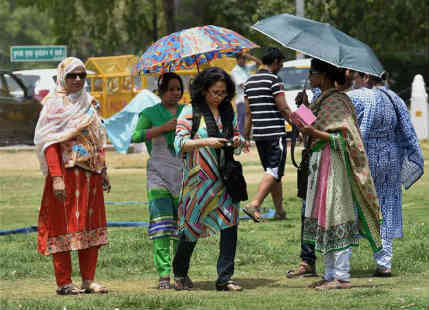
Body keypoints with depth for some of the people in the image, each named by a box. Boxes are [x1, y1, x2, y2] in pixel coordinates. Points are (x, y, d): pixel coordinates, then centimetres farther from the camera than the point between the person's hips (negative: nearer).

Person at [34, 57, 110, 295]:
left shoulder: (87, 102, 15)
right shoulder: (55, 103, -6)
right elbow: (50, 143, -14)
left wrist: (103, 171, 16)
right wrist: (56, 177, -22)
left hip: (89, 175, 7)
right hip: (66, 171, -7)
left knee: (91, 227, 7)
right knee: (65, 225, -4)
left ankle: (88, 280, 13)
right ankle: (64, 283, 0)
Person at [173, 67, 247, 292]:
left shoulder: (227, 111, 10)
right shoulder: (191, 112, -5)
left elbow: (236, 135, 21)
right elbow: (180, 144, -12)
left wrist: (238, 141, -3)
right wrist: (206, 142, -25)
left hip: (225, 178, 4)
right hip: (199, 179, -4)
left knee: (230, 224, -7)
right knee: (192, 225, 5)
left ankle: (225, 278, -3)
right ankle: (180, 273, 26)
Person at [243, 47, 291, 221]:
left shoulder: (250, 82, 13)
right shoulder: (274, 80, -9)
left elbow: (248, 113, 15)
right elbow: (283, 108, -12)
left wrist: (246, 136, 18)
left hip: (259, 134, 8)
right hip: (275, 133, -8)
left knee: (273, 172, 15)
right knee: (274, 171, -9)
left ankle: (280, 210, 18)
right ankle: (254, 204, -23)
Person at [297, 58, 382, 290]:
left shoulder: (336, 102, -13)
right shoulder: (323, 101, 15)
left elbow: (343, 138, -19)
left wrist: (313, 132, -25)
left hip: (333, 164, -10)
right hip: (320, 163, 10)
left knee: (336, 221, -7)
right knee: (326, 222, 11)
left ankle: (341, 276, -4)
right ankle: (331, 274, 16)